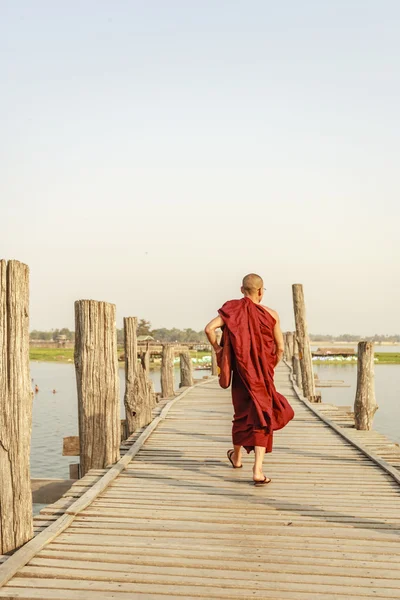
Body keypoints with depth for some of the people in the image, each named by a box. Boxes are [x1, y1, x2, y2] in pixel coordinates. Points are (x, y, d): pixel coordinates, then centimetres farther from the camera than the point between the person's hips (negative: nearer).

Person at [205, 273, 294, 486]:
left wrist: (217, 349, -1)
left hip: (241, 370, 2)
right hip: (263, 373, -2)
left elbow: (209, 329, -17)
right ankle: (258, 470, -9)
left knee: (242, 412, 21)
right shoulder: (270, 314, -7)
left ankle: (236, 456, 40)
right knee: (262, 417, 2)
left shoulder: (232, 310, -5)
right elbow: (280, 348, -3)